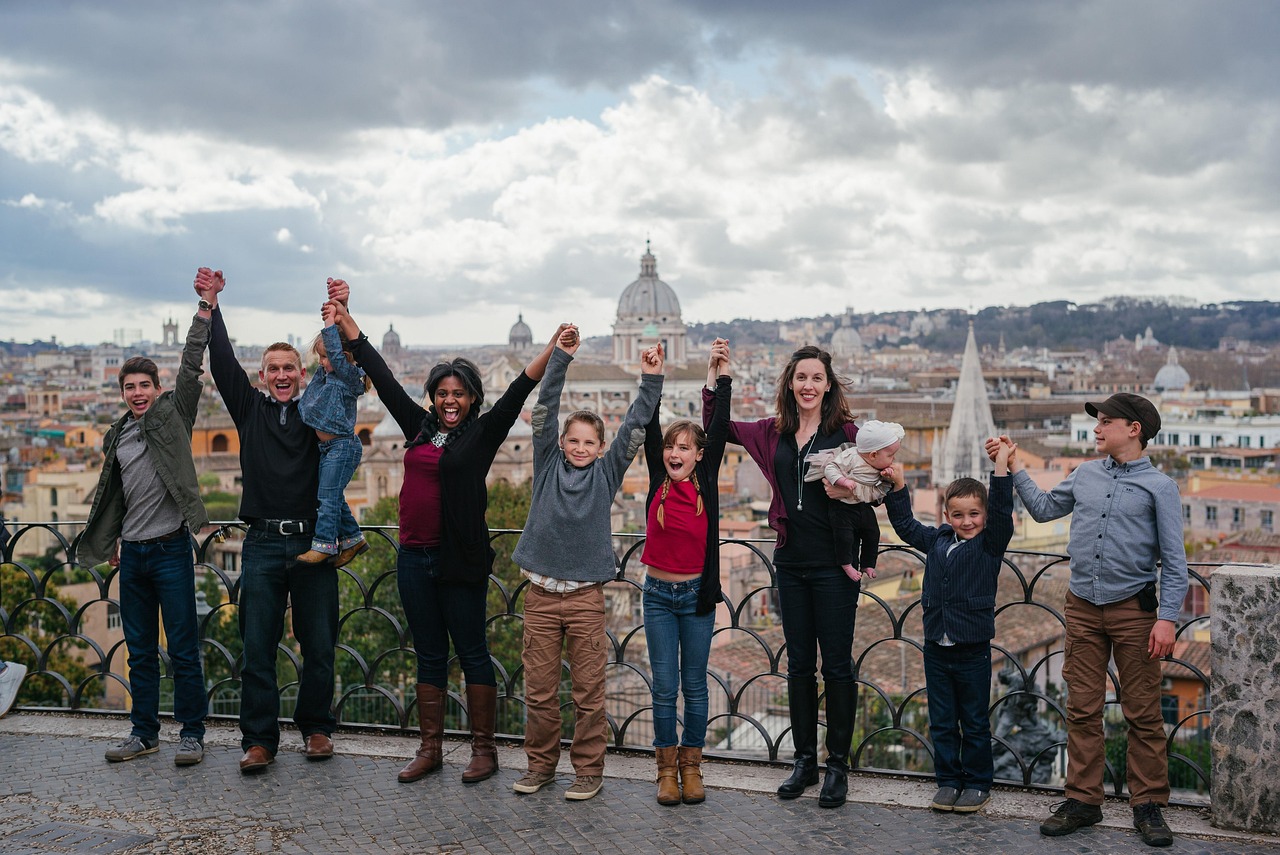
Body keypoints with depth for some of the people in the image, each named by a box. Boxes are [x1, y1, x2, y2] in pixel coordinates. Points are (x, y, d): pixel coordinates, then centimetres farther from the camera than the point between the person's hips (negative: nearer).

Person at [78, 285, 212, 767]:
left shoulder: (172, 415, 0)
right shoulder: (117, 436, 14)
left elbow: (191, 366, -10)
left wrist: (205, 308, -16)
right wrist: (111, 541, 24)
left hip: (170, 548, -5)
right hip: (132, 552, 5)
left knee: (183, 650, -3)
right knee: (140, 651, 12)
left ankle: (191, 733, 7)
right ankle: (144, 732, 22)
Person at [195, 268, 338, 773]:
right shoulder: (251, 410, 12)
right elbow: (223, 363, 5)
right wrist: (211, 306, 0)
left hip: (314, 542, 0)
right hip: (263, 543, 1)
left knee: (319, 645, 6)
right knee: (258, 648, 2)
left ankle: (316, 728, 21)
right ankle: (259, 741, 10)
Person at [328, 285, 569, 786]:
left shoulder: (483, 433, -1)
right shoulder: (419, 427, 10)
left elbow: (519, 391, -12)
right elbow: (380, 374, 15)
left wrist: (553, 349, -24)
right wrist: (345, 319, 19)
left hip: (460, 558, -5)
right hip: (414, 557, 5)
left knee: (472, 653, 4)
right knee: (429, 656, 12)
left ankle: (484, 750, 13)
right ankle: (430, 749, 21)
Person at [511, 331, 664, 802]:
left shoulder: (606, 473, 6)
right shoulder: (548, 465, 7)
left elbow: (634, 428, -1)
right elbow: (544, 413, -2)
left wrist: (650, 381, -8)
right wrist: (560, 358, -9)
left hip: (586, 596, -1)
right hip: (541, 593, 1)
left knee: (588, 691, 4)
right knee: (539, 689, 8)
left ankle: (589, 769, 15)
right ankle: (541, 764, 22)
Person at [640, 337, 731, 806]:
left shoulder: (706, 482, -1)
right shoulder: (658, 481, 0)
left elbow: (720, 431, -6)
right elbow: (650, 428, -4)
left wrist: (721, 378, -8)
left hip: (697, 594, 0)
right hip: (658, 594, 1)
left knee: (694, 684, 9)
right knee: (664, 686, 5)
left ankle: (691, 766, 21)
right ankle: (667, 768, 16)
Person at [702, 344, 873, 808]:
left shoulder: (846, 431, -4)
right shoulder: (774, 433, 8)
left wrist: (850, 493, -21)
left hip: (834, 564, -4)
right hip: (791, 562, 4)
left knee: (836, 665, 3)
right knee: (799, 664, 12)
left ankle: (838, 765, 15)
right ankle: (804, 761, 23)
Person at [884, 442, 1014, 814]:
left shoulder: (990, 544, -5)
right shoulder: (936, 540, 8)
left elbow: (1001, 510, -18)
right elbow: (905, 524, 16)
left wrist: (1001, 467, -26)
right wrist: (898, 486, 8)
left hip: (972, 650, -4)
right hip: (936, 647, 4)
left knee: (975, 723, 9)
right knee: (942, 722, 12)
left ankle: (978, 782, 21)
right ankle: (948, 780, 23)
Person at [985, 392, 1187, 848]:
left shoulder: (1158, 486, -3)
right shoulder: (1085, 475, 10)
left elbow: (1174, 561, -4)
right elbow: (1043, 508, 24)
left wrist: (1167, 618, -12)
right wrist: (1013, 468, 17)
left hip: (1133, 609, -4)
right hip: (1083, 606, 4)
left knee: (1143, 714, 3)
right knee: (1083, 709, 7)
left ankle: (1148, 806, 13)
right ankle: (1083, 799, 16)